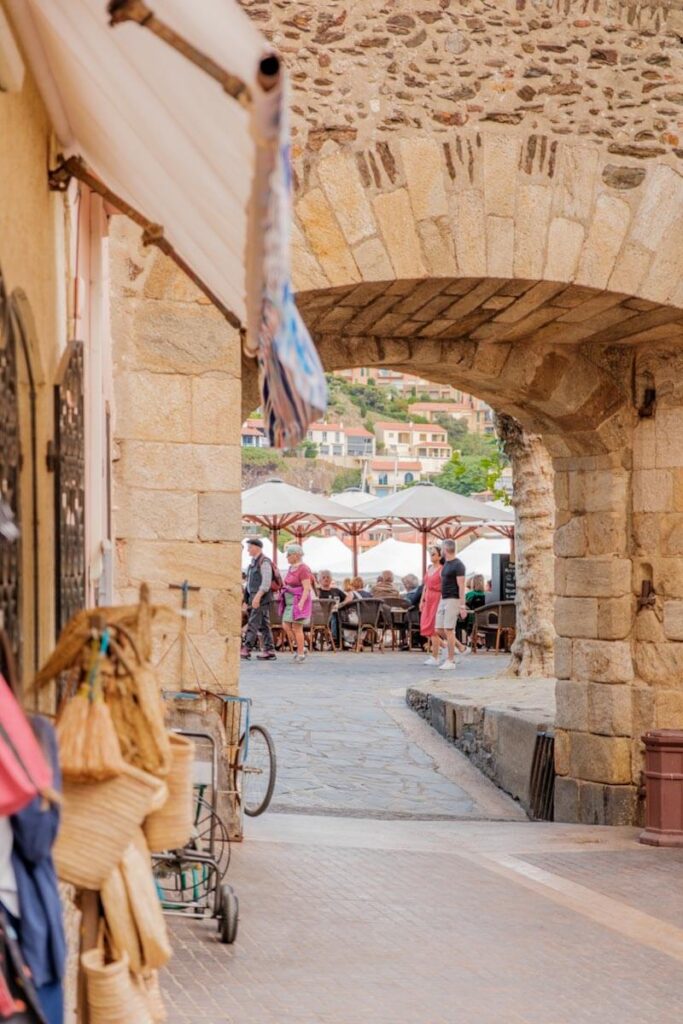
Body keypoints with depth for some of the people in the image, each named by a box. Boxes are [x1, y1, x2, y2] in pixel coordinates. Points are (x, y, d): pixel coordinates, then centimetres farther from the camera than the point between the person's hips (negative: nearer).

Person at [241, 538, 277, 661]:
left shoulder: (264, 562, -11)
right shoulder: (253, 562, 17)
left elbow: (266, 583, -18)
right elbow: (249, 583, 21)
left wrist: (258, 597, -24)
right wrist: (246, 600, 20)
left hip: (262, 598, -9)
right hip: (254, 597, 9)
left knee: (253, 624, -11)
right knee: (263, 625, 8)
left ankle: (246, 650, -14)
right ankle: (269, 651, 10)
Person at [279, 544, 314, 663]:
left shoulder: (303, 569, -13)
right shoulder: (291, 568, 14)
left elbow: (307, 588, -18)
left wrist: (301, 603, -25)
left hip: (299, 602, -8)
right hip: (289, 602, 8)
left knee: (297, 628, -7)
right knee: (286, 626, 1)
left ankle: (301, 654, 0)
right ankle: (297, 648, 13)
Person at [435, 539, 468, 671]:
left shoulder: (458, 565, -14)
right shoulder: (446, 563, 14)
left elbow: (462, 587, -17)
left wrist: (462, 606, -19)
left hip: (453, 600, -9)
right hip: (443, 600, 9)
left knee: (448, 630, -11)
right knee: (439, 630, 5)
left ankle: (450, 661, -5)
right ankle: (461, 648, 21)